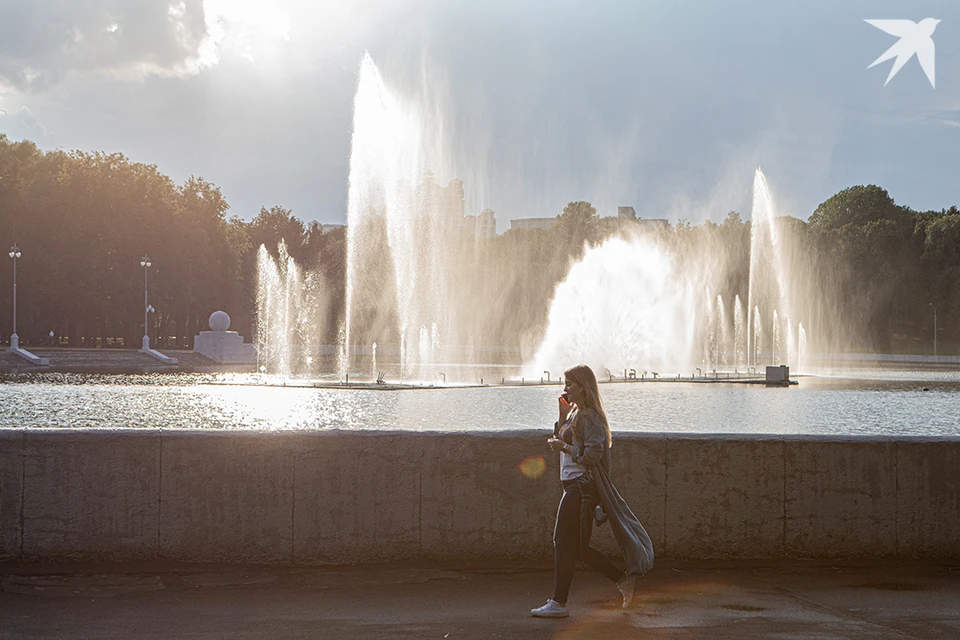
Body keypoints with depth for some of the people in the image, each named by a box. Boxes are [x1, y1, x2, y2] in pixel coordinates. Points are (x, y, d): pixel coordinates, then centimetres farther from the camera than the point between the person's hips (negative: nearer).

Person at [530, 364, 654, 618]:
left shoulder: (590, 416, -14)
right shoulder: (575, 412, 15)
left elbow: (592, 454, -20)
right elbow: (560, 438, 18)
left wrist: (564, 447, -12)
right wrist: (563, 414, 9)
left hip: (581, 485, -10)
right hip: (574, 484, 10)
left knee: (564, 541, -7)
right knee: (576, 545, 12)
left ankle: (558, 603, -2)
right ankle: (623, 579, 19)